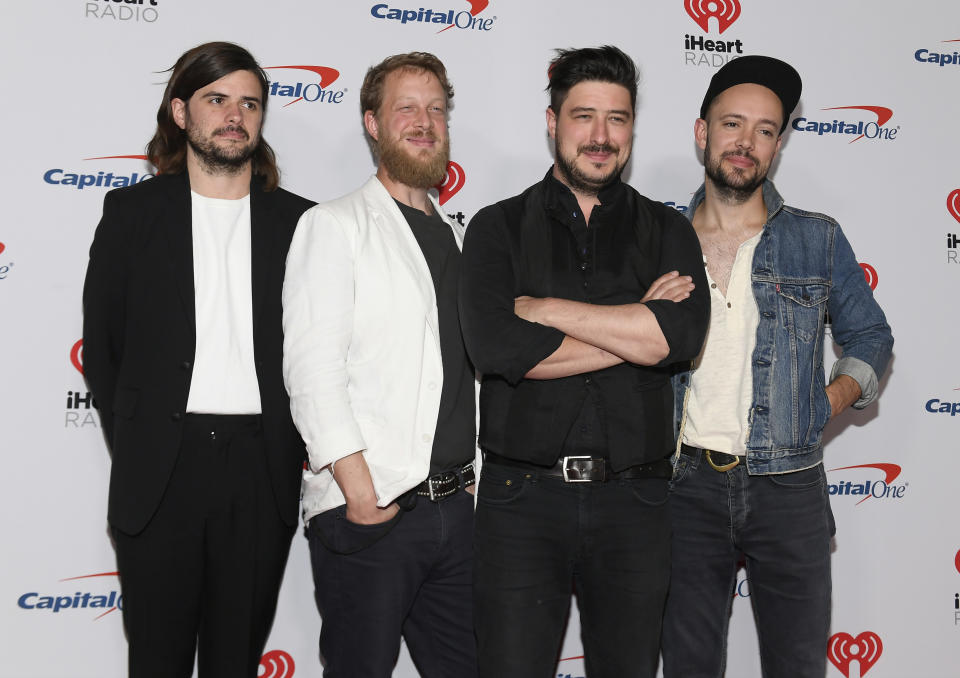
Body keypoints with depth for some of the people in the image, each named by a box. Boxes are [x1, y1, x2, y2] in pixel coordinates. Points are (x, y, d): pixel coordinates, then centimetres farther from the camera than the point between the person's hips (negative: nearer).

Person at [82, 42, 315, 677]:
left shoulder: (297, 220, 7)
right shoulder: (134, 211, 5)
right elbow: (102, 345, 6)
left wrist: (290, 446, 1)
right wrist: (133, 447, 2)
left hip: (262, 472, 1)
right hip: (159, 473, -1)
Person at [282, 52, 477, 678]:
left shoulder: (456, 237, 17)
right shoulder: (334, 226, -3)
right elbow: (312, 368, -12)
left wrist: (472, 475, 10)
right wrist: (363, 495, -16)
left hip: (455, 507, 6)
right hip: (369, 514, -6)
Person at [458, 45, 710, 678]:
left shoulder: (667, 230, 9)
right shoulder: (499, 227, 5)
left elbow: (681, 335, -11)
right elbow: (496, 347, -14)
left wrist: (542, 308, -9)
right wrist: (635, 328, -9)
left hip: (634, 501, 2)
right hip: (523, 495, -1)